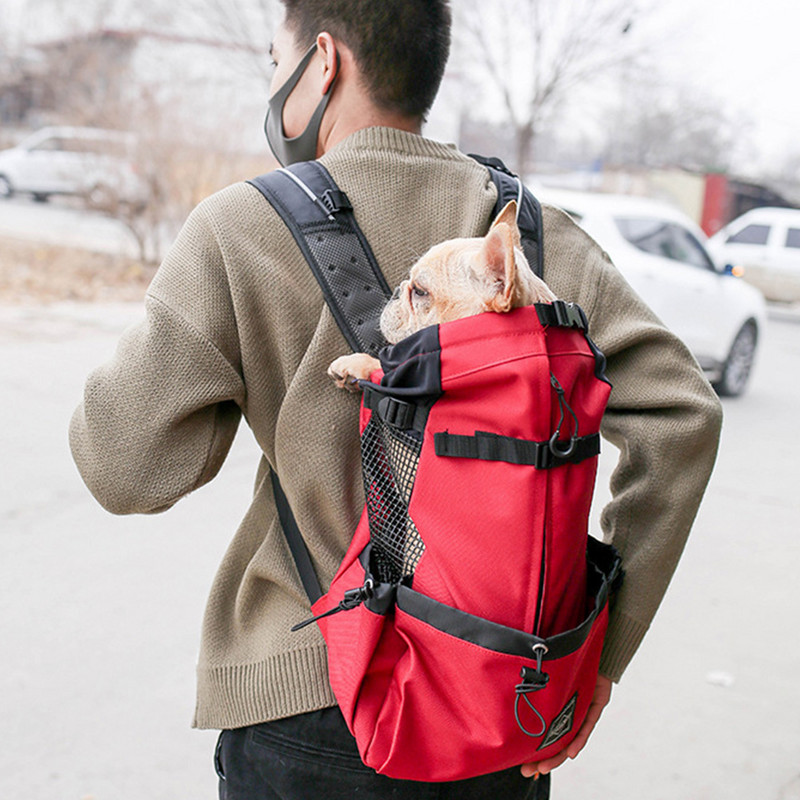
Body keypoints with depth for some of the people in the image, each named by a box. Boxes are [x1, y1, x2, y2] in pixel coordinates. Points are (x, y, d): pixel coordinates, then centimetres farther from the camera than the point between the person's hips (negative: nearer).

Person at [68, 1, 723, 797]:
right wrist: (600, 652, -5)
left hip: (312, 703, -3)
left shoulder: (241, 229, -11)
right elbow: (677, 412, -9)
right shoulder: (535, 233, -1)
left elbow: (124, 466, -14)